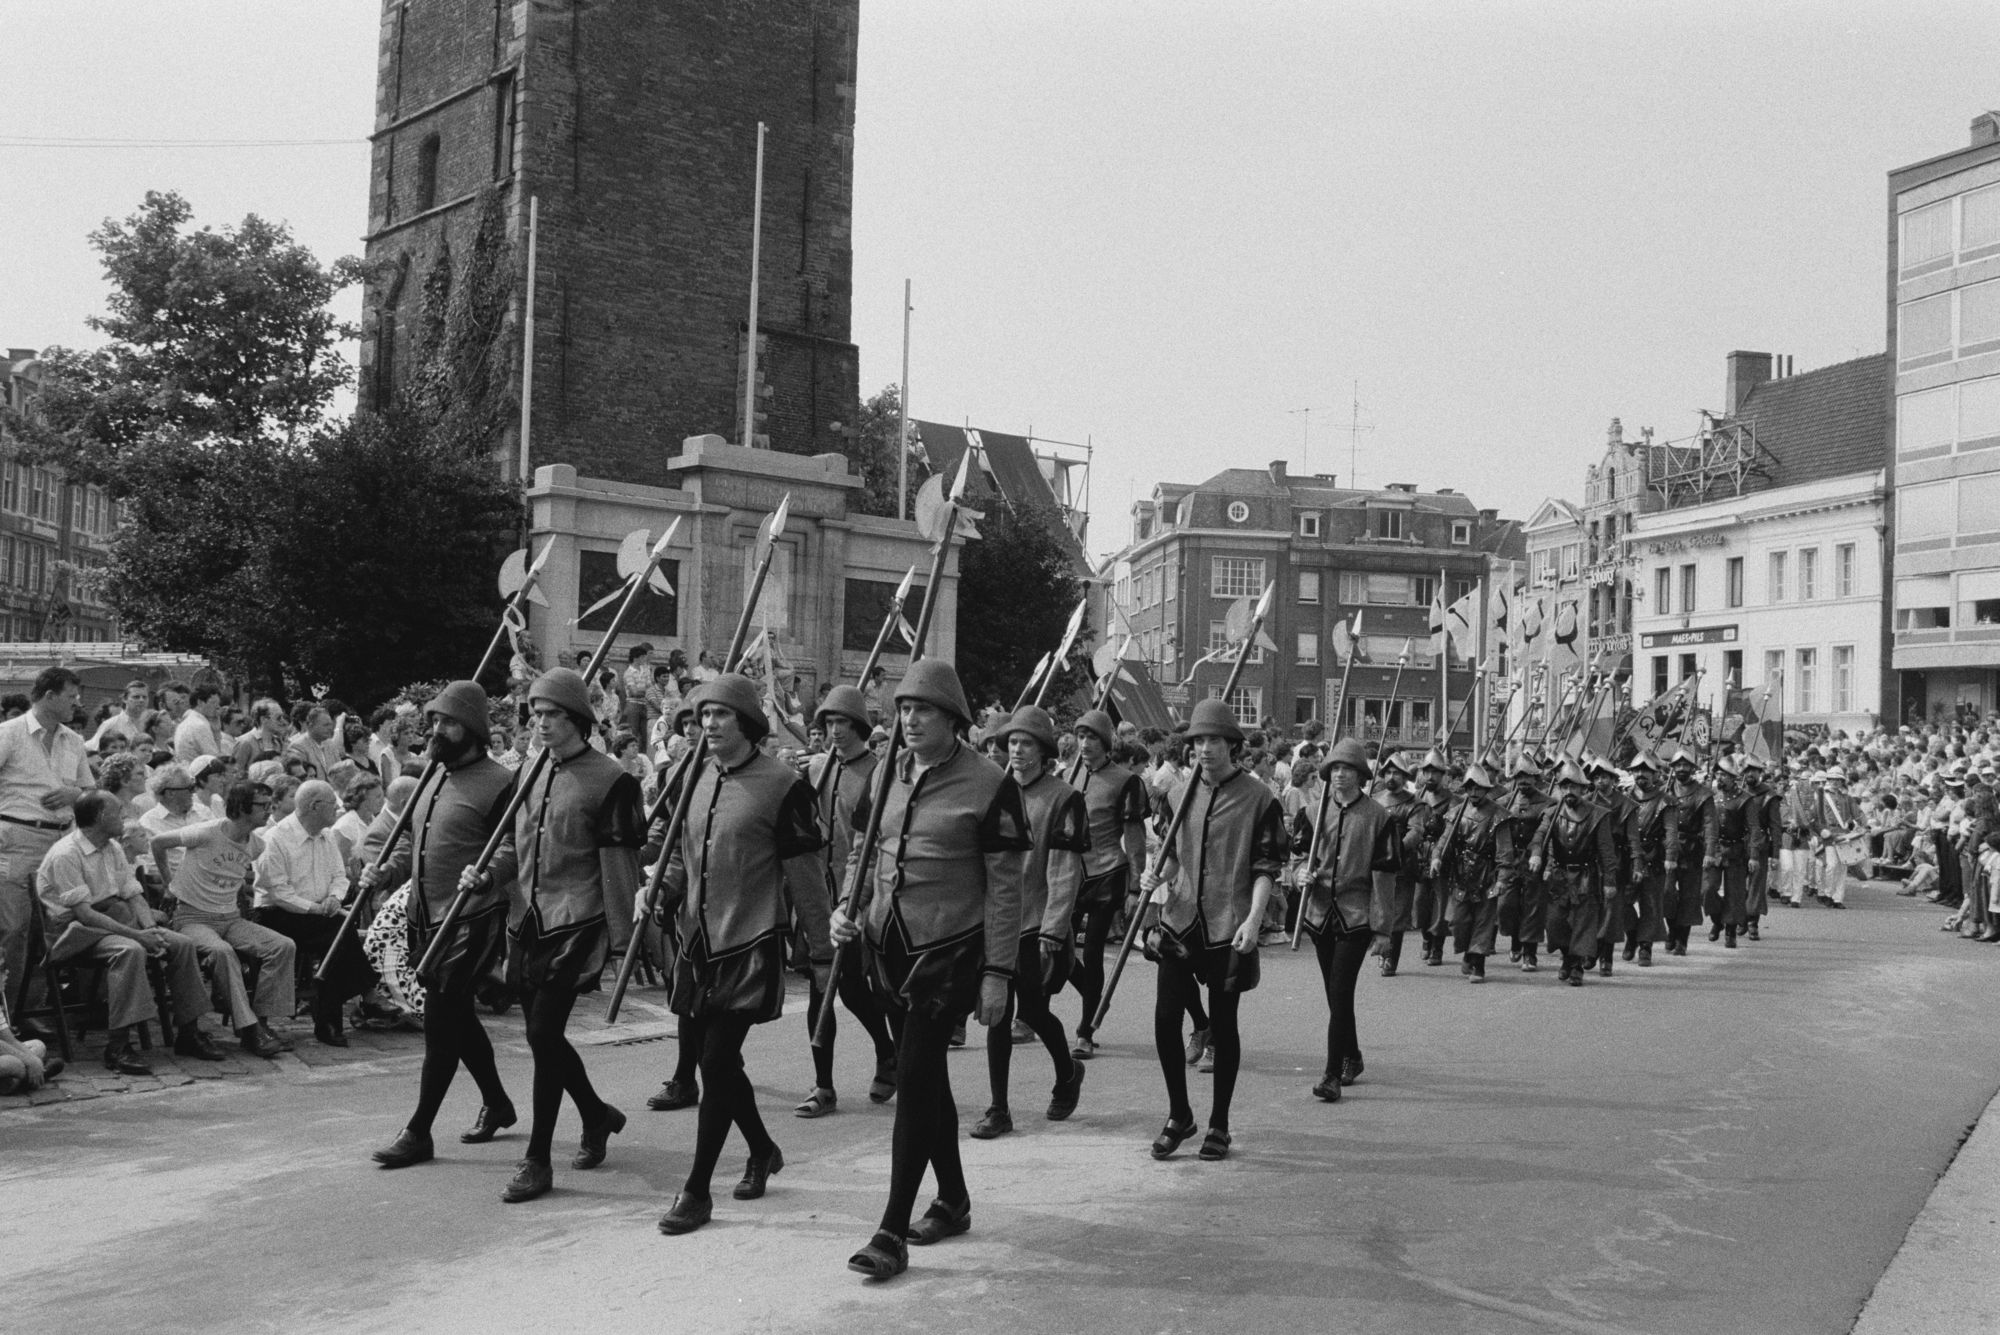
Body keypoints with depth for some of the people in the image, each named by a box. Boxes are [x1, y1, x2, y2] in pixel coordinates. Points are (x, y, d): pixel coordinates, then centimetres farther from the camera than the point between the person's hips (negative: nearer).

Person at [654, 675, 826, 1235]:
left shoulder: (782, 785, -9)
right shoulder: (694, 779, 9)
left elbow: (804, 871, -6)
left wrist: (824, 935, -4)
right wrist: (660, 892, 3)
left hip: (752, 945, -7)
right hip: (699, 942, 7)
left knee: (717, 1063, -8)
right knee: (720, 1061, 15)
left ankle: (697, 1191, 2)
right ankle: (762, 1151, 38)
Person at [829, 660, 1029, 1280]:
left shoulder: (989, 786, -10)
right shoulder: (887, 776, 7)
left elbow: (1005, 886, -10)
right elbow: (865, 851, 18)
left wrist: (997, 973, -12)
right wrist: (847, 907, -1)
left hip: (951, 951, -6)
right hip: (891, 949, 6)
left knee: (914, 1078, -10)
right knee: (927, 1078, 16)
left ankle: (892, 1234, -5)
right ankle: (953, 1201, 33)